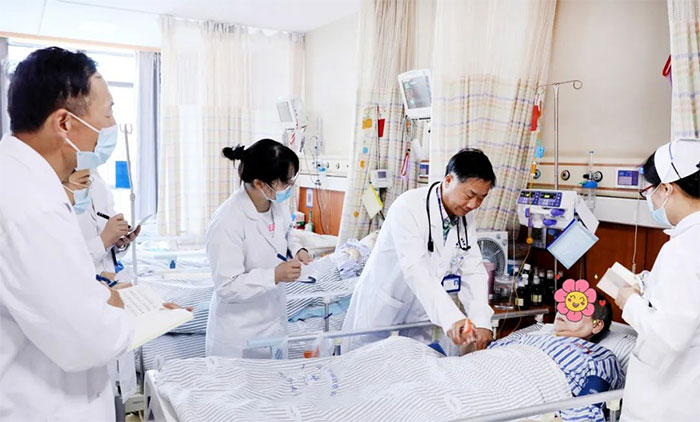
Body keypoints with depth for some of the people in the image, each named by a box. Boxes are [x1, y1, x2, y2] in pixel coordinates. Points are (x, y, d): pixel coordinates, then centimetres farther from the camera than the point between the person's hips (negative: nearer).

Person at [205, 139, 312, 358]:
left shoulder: (278, 205, -5)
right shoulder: (227, 222, -26)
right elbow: (227, 286, -24)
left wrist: (297, 250, -4)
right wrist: (275, 276, -31)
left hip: (274, 319, 7)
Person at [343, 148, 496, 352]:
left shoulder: (466, 218, -2)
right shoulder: (408, 207, -23)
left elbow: (473, 271, -5)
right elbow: (415, 269, -33)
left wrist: (481, 321, -20)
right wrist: (450, 319, -43)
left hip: (420, 315, 6)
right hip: (381, 311, -5)